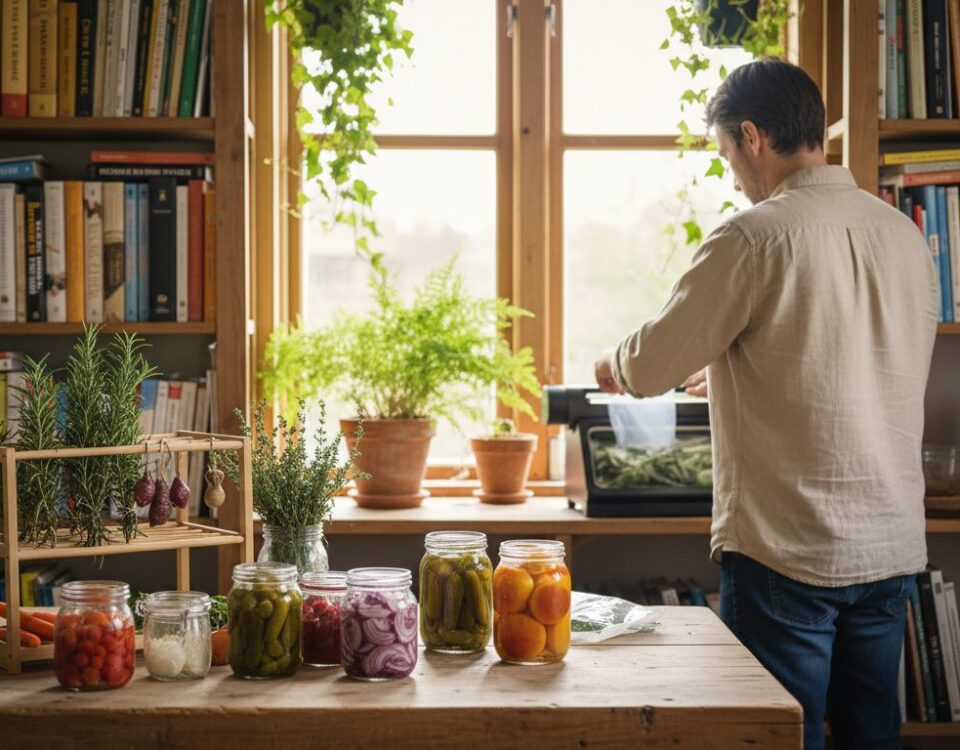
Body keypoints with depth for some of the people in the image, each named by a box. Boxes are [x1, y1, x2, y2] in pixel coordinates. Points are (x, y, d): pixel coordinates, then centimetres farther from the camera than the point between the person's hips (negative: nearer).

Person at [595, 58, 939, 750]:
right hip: (894, 545, 7)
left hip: (789, 550, -6)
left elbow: (653, 366, -8)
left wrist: (614, 364, 15)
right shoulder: (905, 236, 7)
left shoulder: (756, 236, -14)